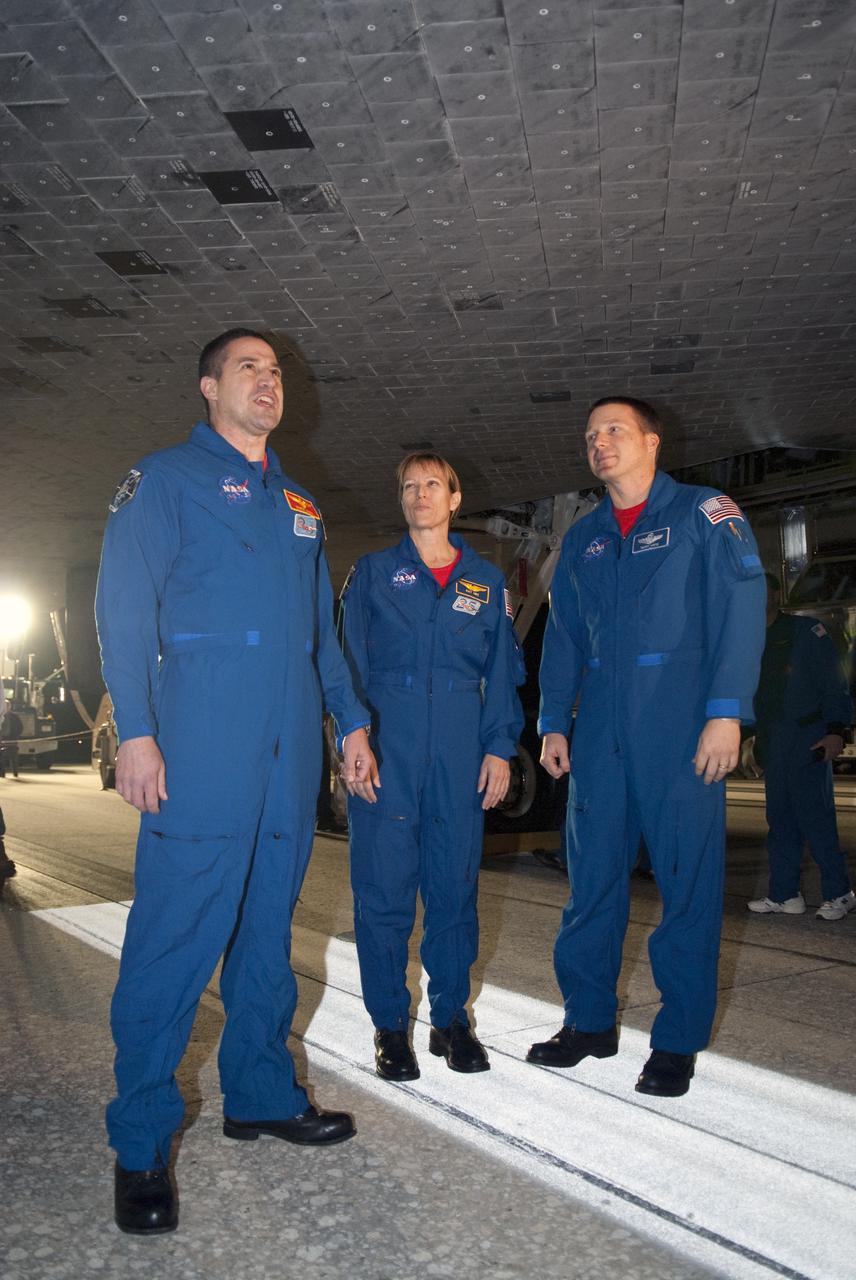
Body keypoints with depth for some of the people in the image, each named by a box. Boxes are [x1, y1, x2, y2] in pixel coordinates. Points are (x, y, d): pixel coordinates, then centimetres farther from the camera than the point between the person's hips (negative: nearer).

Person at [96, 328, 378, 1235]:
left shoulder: (297, 503, 22)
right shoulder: (166, 478, 3)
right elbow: (124, 606, -6)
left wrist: (350, 719, 16)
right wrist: (135, 731, -15)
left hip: (290, 750, 6)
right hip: (203, 743, -6)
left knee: (269, 924, 12)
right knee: (177, 932, -6)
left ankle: (261, 1094, 26)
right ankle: (140, 1143, 5)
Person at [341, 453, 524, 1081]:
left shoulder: (487, 581, 14)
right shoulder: (374, 573, 9)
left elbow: (504, 670, 12)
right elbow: (349, 664, 4)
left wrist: (500, 747, 2)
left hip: (461, 754, 2)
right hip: (386, 750, -1)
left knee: (456, 886, 6)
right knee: (384, 887, -1)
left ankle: (452, 1017, 20)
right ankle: (390, 1024, 12)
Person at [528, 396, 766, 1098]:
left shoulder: (704, 512, 2)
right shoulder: (582, 538, 18)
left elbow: (740, 609, -7)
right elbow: (562, 637, 19)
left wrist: (726, 711, -16)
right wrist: (553, 722, 11)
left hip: (682, 724, -5)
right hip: (601, 728, 5)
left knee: (688, 877, -1)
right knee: (592, 874, 7)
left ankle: (679, 1041, 11)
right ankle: (590, 1020, 21)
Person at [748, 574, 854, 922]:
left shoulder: (806, 630, 0)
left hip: (807, 739, -6)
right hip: (770, 742, 6)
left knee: (814, 815, -8)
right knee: (780, 819, 7)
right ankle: (784, 894, 13)